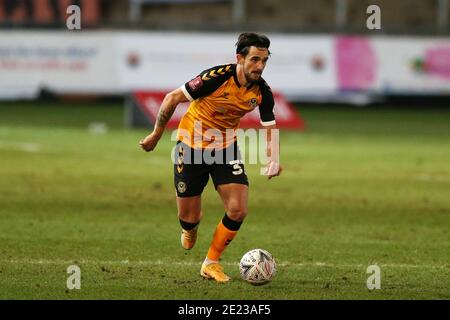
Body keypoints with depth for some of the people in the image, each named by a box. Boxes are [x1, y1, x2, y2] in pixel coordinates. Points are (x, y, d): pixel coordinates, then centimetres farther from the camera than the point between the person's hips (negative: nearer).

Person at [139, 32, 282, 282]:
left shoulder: (262, 92, -13)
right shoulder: (216, 78, -27)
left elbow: (270, 128, -1)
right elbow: (172, 98, -16)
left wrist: (273, 159, -21)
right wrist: (156, 135, -7)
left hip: (226, 148, 4)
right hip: (192, 146, -4)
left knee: (238, 211, -12)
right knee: (189, 218, 2)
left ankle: (211, 262, 10)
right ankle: (191, 226, 43)